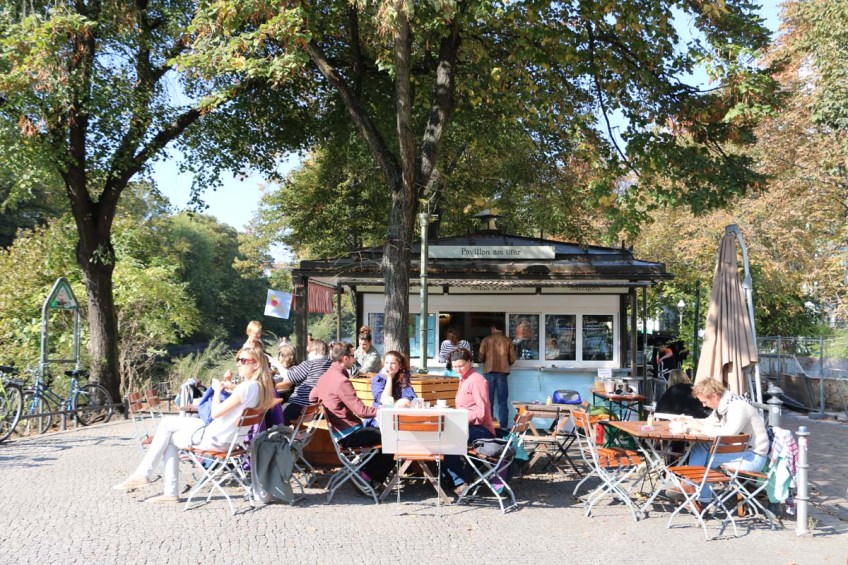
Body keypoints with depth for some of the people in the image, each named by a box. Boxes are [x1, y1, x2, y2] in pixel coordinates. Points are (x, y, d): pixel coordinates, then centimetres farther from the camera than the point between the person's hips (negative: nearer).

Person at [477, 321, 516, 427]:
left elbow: (481, 357, 3)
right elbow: (512, 359, 4)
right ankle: (503, 426, 1)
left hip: (490, 371, -1)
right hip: (503, 372, 1)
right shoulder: (508, 340, 5)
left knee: (489, 400, 4)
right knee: (502, 401, 4)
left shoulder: (486, 339, 3)